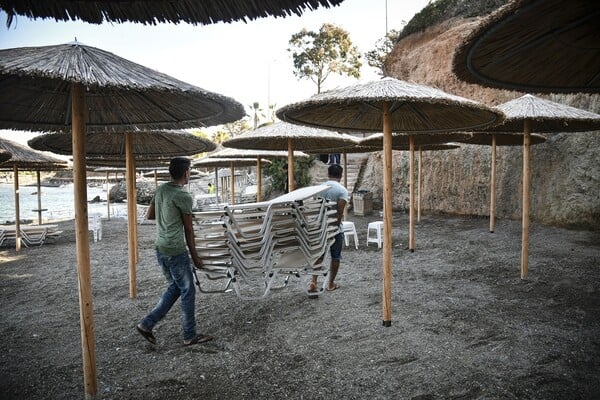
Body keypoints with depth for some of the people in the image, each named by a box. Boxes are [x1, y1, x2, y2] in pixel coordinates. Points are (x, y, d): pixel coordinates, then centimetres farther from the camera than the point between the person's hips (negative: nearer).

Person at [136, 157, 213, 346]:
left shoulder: (160, 190, 8)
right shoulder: (184, 196, -15)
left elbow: (149, 215, 18)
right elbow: (188, 230, -9)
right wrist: (195, 257, 0)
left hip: (160, 249, 8)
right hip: (175, 251, -8)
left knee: (174, 288, 20)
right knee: (188, 291, 4)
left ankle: (147, 324, 19)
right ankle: (190, 336, 14)